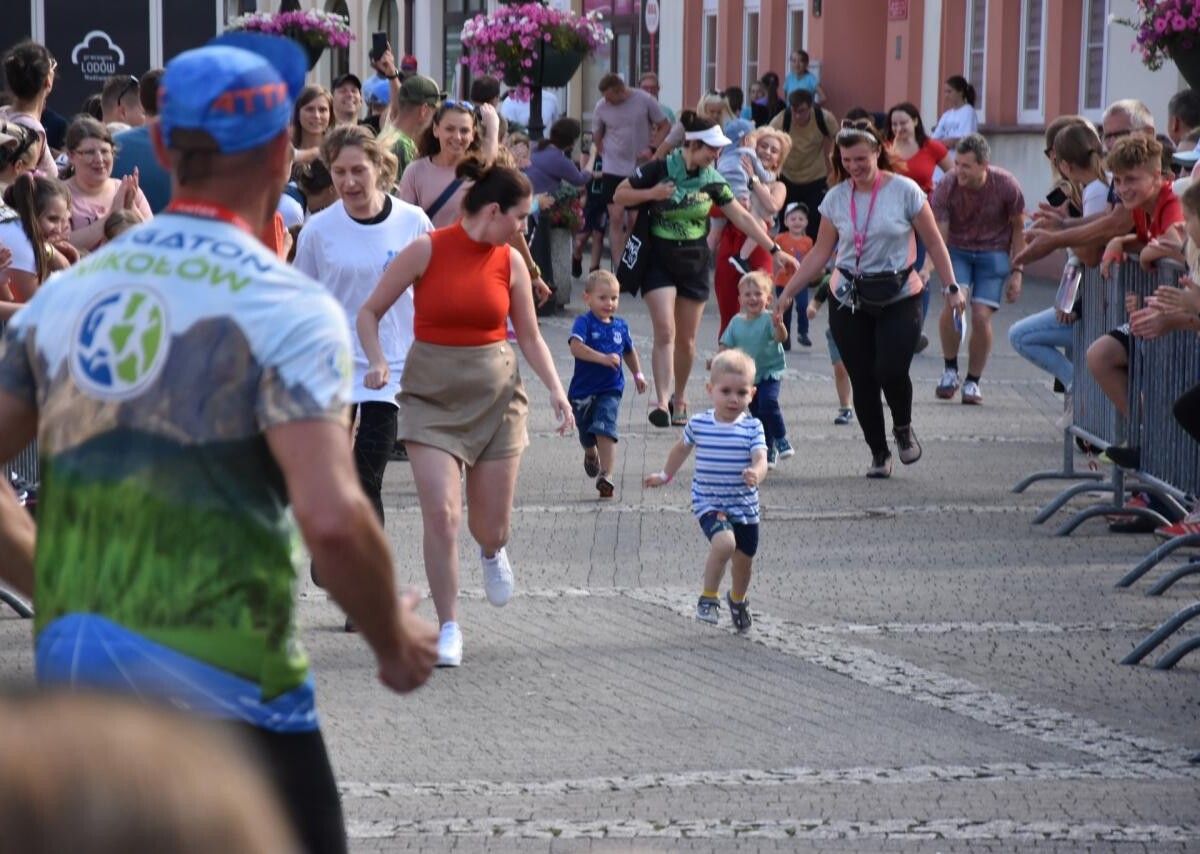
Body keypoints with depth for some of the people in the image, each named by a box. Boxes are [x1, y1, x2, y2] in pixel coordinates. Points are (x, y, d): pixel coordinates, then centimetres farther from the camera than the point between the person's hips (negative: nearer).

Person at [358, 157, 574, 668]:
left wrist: (555, 389, -5)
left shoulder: (509, 261, 2)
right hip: (432, 394, -3)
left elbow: (530, 337, 9)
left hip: (496, 393, 3)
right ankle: (449, 628, -2)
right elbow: (370, 311, -2)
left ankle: (492, 552, 44)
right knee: (440, 512, -15)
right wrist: (377, 362, -18)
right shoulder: (427, 250, -9)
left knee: (492, 526, 5)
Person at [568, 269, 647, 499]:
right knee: (586, 435, 18)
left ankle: (606, 475, -22)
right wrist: (603, 358, -38)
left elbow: (629, 351, 23)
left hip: (610, 390, 1)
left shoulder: (621, 326, 4)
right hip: (583, 390, -1)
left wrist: (637, 374, 19)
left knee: (605, 431, -18)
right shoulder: (584, 322, -12)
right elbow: (576, 347, -30)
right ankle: (591, 455, 51)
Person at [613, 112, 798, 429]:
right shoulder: (659, 170, -11)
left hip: (694, 261, 3)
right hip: (659, 260, -3)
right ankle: (662, 401, -18)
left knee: (686, 339, 7)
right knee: (665, 331, -15)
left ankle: (679, 398, 25)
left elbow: (742, 217, 4)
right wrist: (652, 194, -19)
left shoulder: (712, 180, 0)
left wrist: (775, 250, 1)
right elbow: (619, 196, -3)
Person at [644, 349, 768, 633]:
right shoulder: (698, 424, -5)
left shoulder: (752, 428, -8)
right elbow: (682, 448, 15)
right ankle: (708, 597, -7)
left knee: (744, 558, 15)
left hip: (744, 505, 2)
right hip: (709, 503, -2)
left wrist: (755, 474, -43)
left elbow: (760, 459, -20)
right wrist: (666, 475, 27)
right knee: (724, 543, -28)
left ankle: (738, 599, 47)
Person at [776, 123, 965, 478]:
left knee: (890, 371, -18)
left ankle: (903, 427, 13)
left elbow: (934, 243, 1)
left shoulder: (904, 191, -4)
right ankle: (879, 453, 15)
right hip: (849, 302, 3)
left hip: (899, 298, -3)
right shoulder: (836, 199, 4)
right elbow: (819, 254, 8)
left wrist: (951, 288, -4)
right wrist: (788, 292, 2)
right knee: (862, 380, 0)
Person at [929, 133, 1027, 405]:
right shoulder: (946, 189, -18)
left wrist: (1017, 271, -4)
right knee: (951, 304, -22)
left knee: (981, 315, -12)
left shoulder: (1006, 186, -16)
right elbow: (939, 235, -20)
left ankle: (973, 381, 6)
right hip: (957, 251, 0)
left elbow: (1018, 229, -2)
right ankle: (950, 370, 0)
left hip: (993, 253, 0)